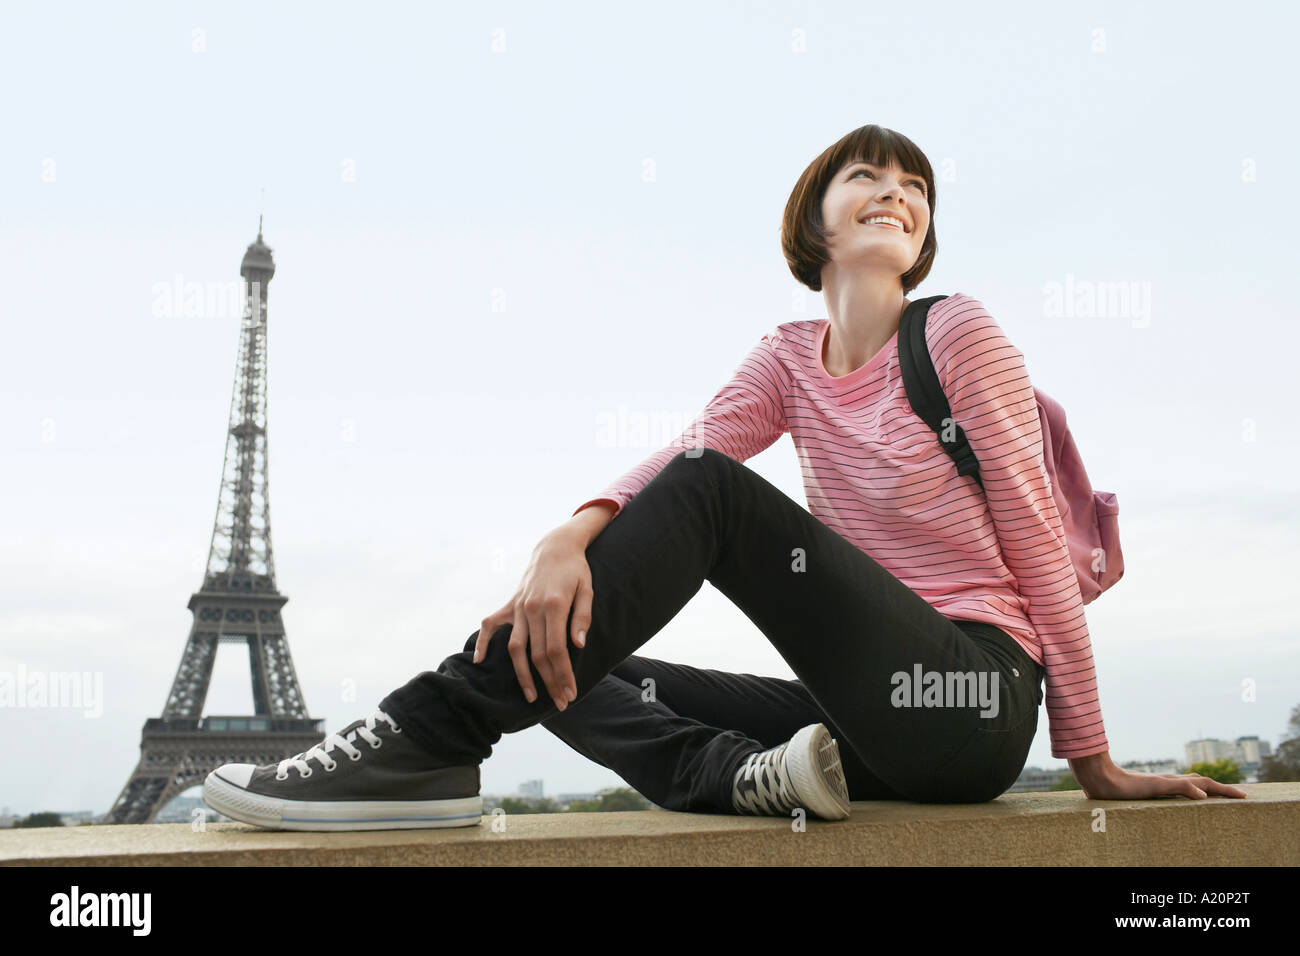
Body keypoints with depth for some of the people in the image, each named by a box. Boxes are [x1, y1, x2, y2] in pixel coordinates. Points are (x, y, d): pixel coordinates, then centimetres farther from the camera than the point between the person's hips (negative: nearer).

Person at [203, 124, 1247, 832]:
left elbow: (1039, 541, -4)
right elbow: (687, 447, -9)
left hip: (978, 698, -6)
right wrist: (576, 534, -31)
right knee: (568, 665, 0)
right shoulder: (792, 356, 11)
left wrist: (1093, 760, -4)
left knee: (711, 493, -23)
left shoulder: (961, 335, -3)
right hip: (878, 711, 6)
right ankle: (754, 774, -27)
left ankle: (435, 735, -27)